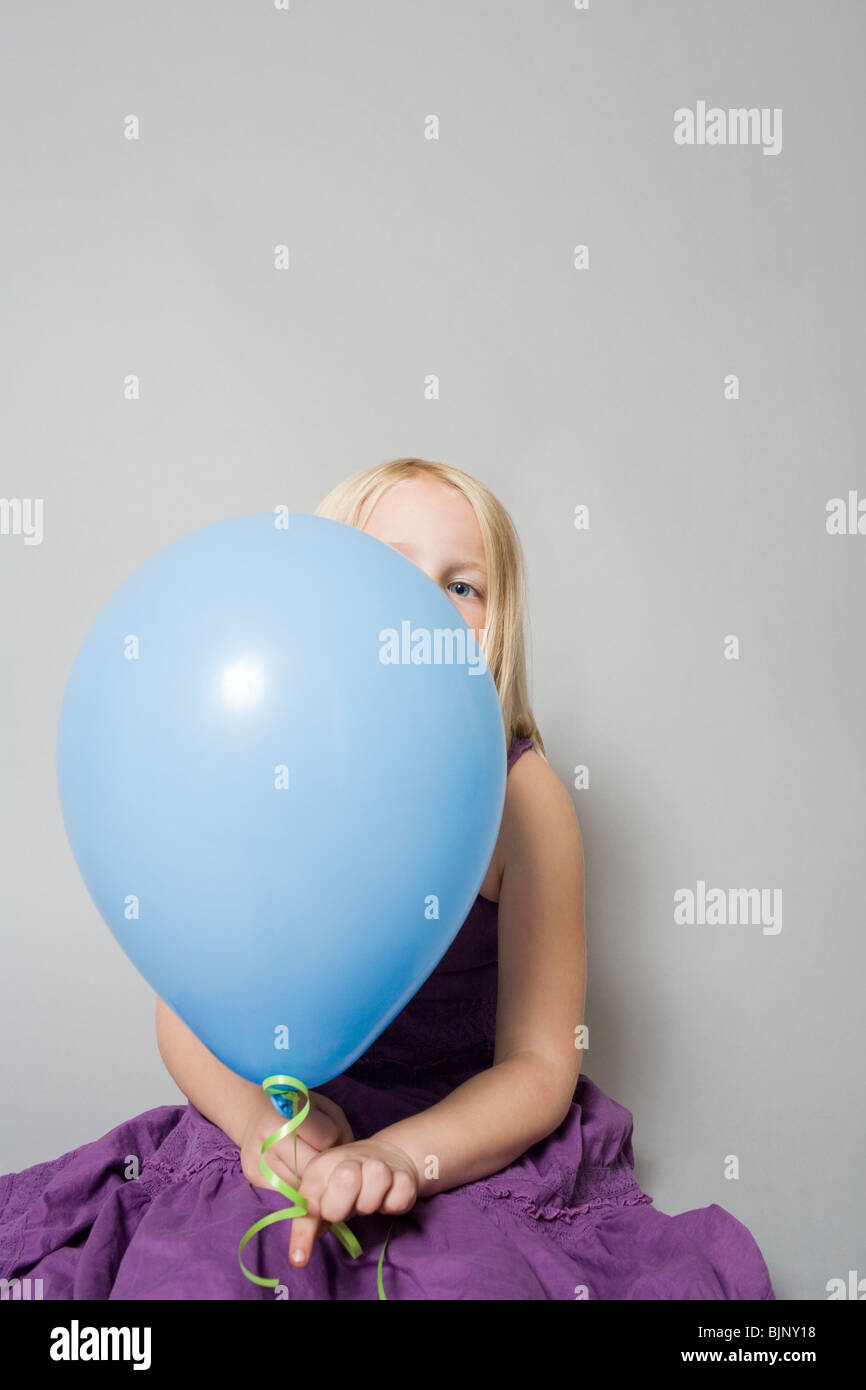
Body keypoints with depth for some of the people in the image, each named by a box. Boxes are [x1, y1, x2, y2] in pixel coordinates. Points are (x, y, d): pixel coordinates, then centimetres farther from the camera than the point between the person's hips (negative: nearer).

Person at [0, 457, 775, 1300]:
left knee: (474, 1275, -28)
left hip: (462, 1150, 0)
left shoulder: (522, 794, -10)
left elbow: (539, 1065, -8)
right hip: (278, 1137, 1)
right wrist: (257, 1114, -19)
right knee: (185, 1277, -24)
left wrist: (402, 1153, -26)